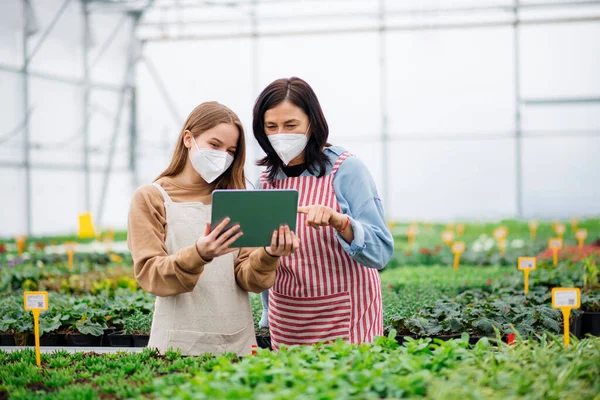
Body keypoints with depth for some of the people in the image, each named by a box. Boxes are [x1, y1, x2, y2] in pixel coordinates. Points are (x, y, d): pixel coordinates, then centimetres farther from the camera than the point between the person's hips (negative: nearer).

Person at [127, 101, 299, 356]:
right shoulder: (150, 198, -1)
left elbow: (248, 277, 1)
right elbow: (149, 274, -11)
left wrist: (269, 255, -20)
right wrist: (198, 255, -29)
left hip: (238, 340, 3)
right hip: (180, 343, -3)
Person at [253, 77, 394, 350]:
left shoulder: (346, 169, -11)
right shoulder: (267, 179, 4)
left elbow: (381, 253, -18)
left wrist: (338, 220, -34)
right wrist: (268, 315, 16)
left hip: (343, 318, -4)